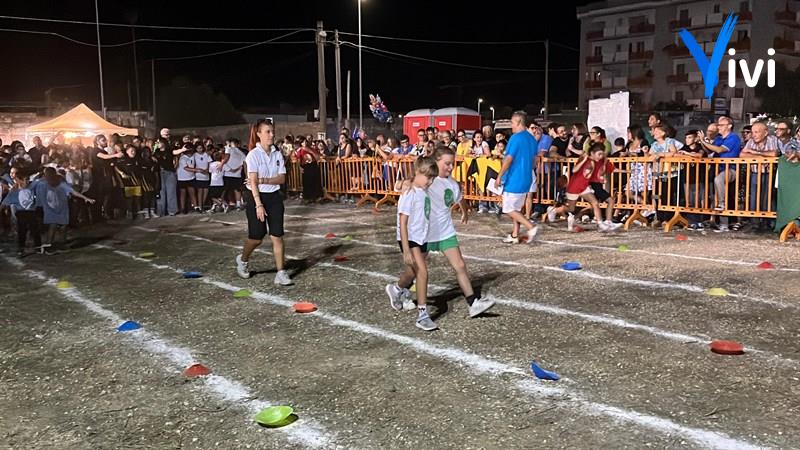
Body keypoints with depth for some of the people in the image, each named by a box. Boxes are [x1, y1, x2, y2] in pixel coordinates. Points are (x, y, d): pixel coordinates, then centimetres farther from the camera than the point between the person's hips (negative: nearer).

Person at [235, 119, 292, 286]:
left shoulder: (278, 154, 2)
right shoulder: (253, 155, -12)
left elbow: (282, 178, -3)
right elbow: (253, 182, -16)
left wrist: (264, 180, -20)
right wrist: (258, 205, -22)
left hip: (274, 197, 4)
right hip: (256, 197, -4)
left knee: (277, 235, -3)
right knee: (256, 237, 4)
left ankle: (281, 273, 0)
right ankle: (243, 260, 34)